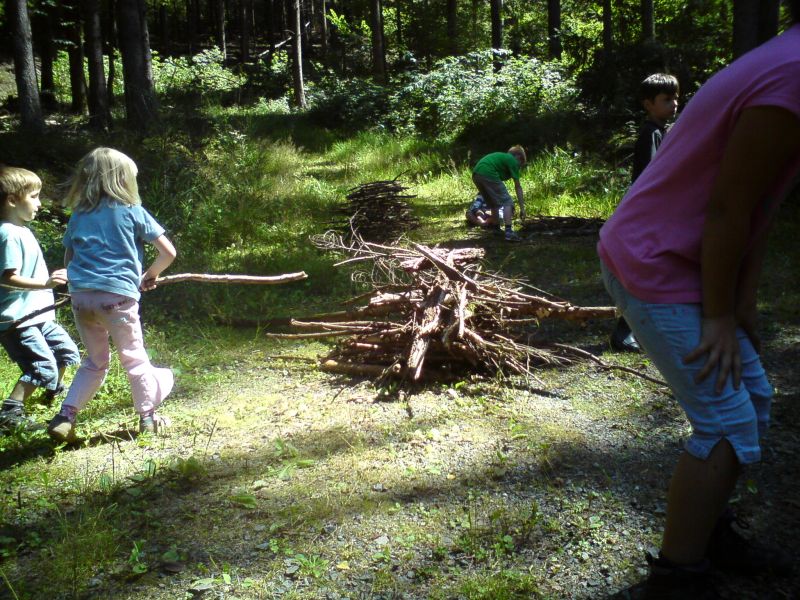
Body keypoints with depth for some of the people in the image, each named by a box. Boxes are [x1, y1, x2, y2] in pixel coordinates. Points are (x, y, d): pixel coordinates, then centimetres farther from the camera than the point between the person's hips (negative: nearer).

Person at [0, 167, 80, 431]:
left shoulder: (22, 231, 13)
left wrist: (50, 281, 33)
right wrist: (46, 283, -32)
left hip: (38, 315, 10)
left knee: (67, 351, 19)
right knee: (43, 366, -15)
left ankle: (54, 390, 42)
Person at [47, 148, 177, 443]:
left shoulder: (78, 215, 13)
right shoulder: (132, 211, 1)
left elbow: (68, 258, 19)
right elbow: (168, 252, 1)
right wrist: (151, 274, 17)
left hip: (80, 296, 4)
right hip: (117, 295, -4)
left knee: (94, 361, 19)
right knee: (134, 357, 11)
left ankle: (65, 416, 10)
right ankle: (148, 417, 17)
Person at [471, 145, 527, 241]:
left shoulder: (502, 156, 34)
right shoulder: (513, 161, 11)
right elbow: (518, 187, 9)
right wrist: (522, 208, 10)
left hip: (476, 174, 8)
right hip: (488, 174, -8)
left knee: (494, 203, 24)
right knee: (507, 202, -2)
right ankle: (508, 232, -13)